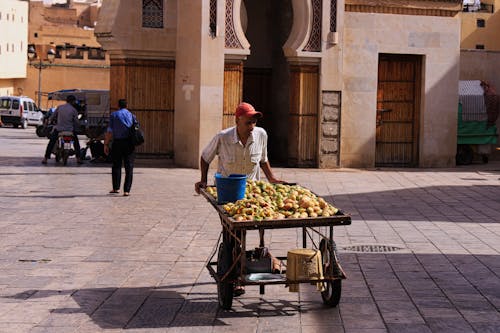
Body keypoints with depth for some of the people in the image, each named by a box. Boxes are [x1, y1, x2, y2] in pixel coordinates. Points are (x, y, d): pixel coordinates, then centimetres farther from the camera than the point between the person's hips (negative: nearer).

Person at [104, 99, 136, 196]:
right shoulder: (131, 115, 8)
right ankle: (126, 190, -3)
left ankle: (116, 188, 14)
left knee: (116, 165, 13)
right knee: (129, 167, 2)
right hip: (129, 143, 1)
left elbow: (109, 132, -3)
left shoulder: (113, 115, 2)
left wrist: (106, 144, 0)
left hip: (117, 143, -1)